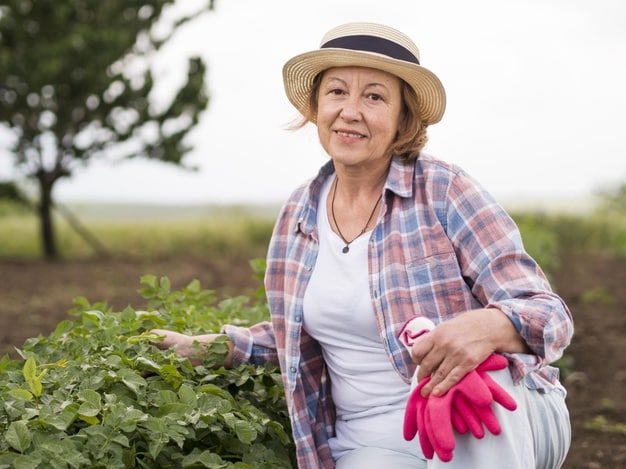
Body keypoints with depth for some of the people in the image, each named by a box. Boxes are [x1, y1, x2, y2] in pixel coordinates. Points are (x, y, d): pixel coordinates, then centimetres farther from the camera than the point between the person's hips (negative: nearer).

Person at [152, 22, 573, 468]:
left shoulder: (443, 192, -9)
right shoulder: (299, 214, 6)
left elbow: (549, 315, -15)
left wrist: (486, 327, -37)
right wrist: (205, 346, 16)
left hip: (495, 427, -2)